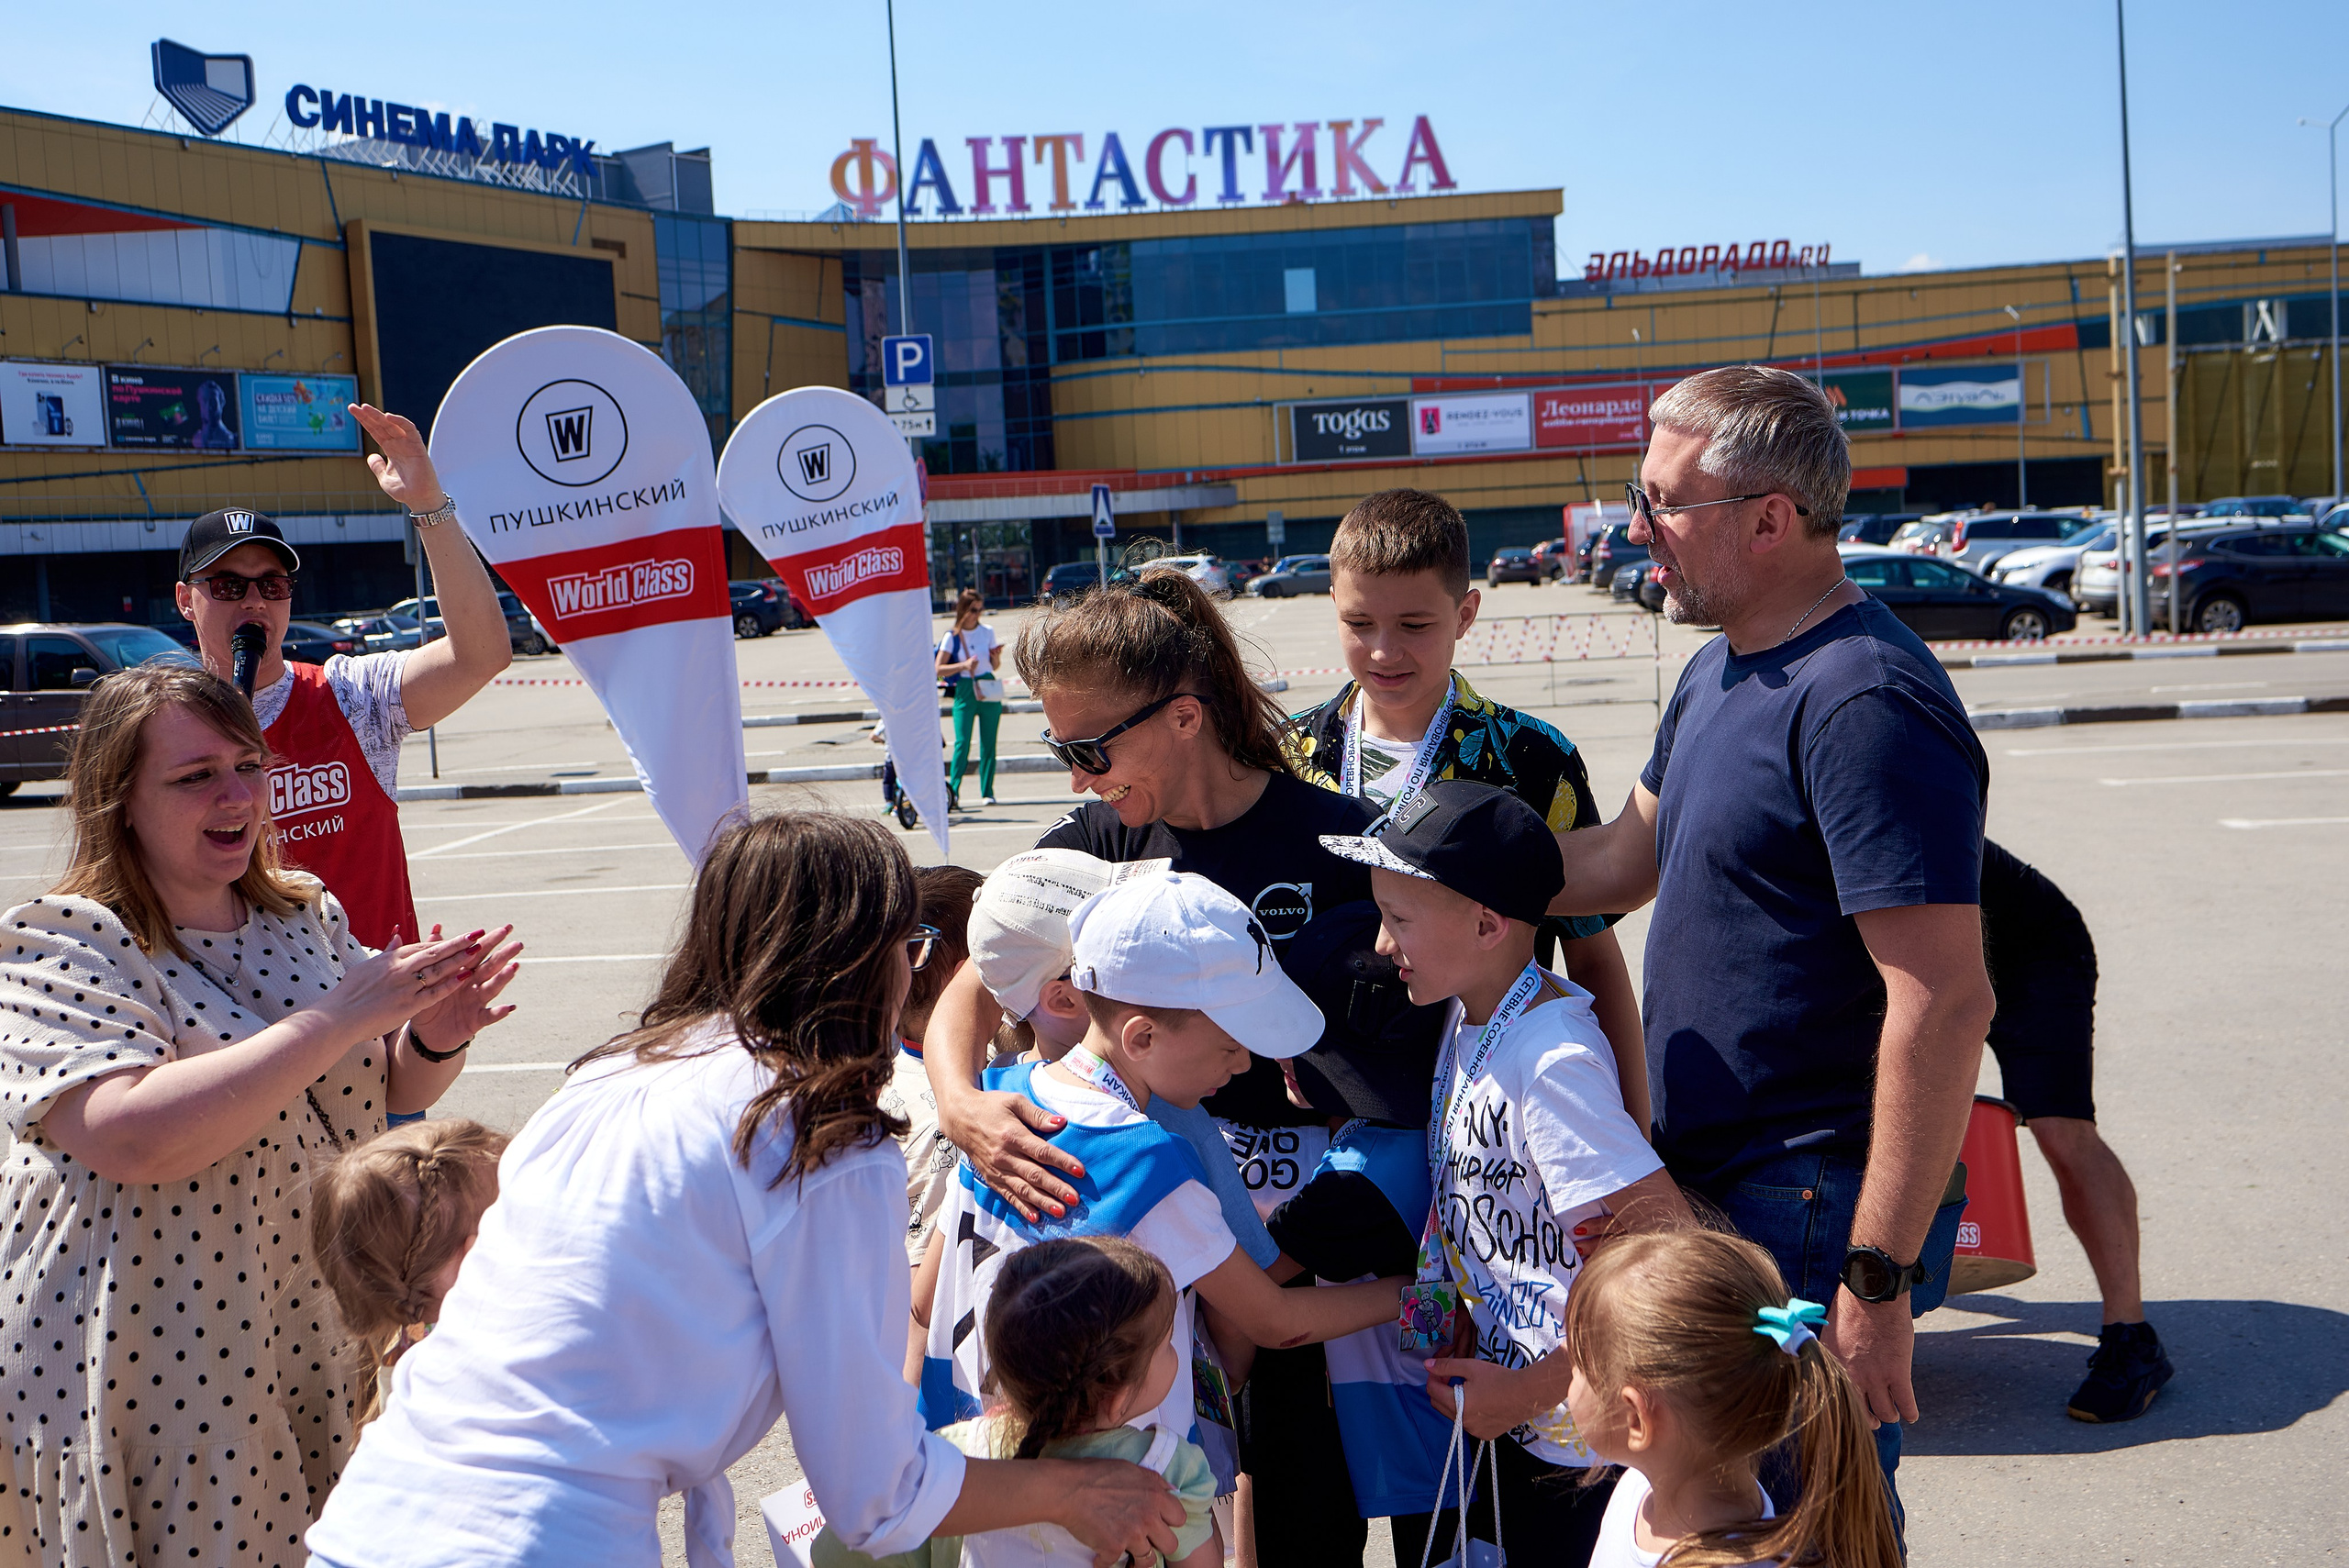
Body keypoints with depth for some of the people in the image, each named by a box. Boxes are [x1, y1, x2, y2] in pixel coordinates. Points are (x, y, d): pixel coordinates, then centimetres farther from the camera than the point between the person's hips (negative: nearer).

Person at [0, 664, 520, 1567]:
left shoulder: (306, 915, 4)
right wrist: (337, 1018, -30)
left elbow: (389, 1092, 13)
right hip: (146, 1373, -5)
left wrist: (434, 1040, -11)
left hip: (318, 1338, 6)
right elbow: (132, 1141, -30)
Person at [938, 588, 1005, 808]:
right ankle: (953, 792, -8)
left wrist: (997, 656, -6)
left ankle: (987, 792, 9)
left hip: (989, 690, 3)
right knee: (962, 743, -12)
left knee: (988, 744, 3)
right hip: (965, 691, -3)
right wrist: (964, 665, -16)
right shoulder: (952, 636, -1)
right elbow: (939, 670, -4)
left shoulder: (988, 632, 8)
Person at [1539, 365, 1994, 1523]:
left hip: (1815, 1212, -9)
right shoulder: (1719, 670, 11)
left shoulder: (1866, 704, -22)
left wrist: (1879, 1280, -26)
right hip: (1708, 1186, 10)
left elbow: (1946, 1002, -26)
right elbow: (1620, 864, 21)